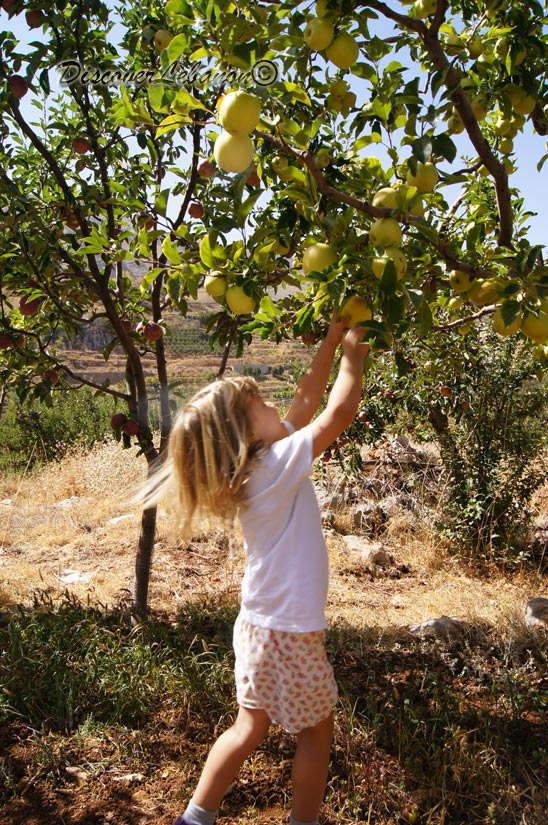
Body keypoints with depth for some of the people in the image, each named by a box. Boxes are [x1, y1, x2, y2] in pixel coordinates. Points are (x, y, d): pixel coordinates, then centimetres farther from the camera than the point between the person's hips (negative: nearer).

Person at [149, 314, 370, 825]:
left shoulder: (257, 459, 1)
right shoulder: (278, 464, -22)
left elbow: (308, 400, 7)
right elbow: (340, 412, -21)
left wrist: (332, 339, 6)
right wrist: (353, 353, -7)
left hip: (259, 624, 8)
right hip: (289, 632, -8)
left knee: (250, 728, 21)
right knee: (317, 733, 14)